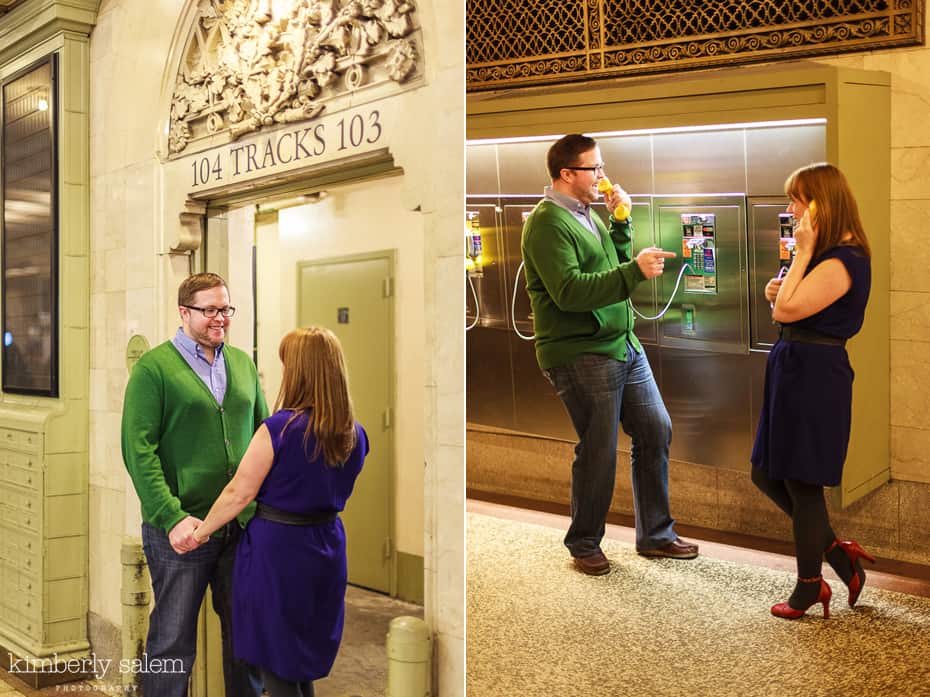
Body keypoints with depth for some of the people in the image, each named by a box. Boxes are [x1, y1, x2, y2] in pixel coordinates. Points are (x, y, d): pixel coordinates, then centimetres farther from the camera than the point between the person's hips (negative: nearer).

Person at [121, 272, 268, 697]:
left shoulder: (243, 364, 11)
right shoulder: (153, 367, -5)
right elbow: (138, 449, -11)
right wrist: (172, 518, -19)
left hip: (243, 526, 5)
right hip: (180, 529, -4)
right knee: (173, 643, 9)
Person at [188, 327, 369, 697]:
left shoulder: (279, 428, -20)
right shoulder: (355, 434, -2)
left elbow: (239, 494, -13)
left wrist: (202, 531, 2)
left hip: (278, 551, -6)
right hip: (327, 549, 6)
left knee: (275, 664, 10)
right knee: (304, 660, 22)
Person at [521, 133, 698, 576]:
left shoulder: (587, 214, 15)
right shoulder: (548, 223, -14)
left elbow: (614, 266, 18)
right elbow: (568, 291, -24)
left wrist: (620, 221, 6)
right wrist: (635, 271, -24)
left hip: (623, 344, 9)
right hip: (579, 354, -9)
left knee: (656, 431, 11)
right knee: (599, 452, 0)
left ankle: (655, 534, 26)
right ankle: (584, 544, 21)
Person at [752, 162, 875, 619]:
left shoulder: (841, 262, -17)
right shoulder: (825, 255, 14)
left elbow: (787, 310, -23)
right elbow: (787, 309, 19)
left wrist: (803, 252, -18)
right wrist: (777, 292, -1)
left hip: (815, 375, -10)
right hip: (795, 371, 10)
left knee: (802, 483, 3)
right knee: (767, 475, 15)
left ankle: (810, 587, 20)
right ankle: (838, 554, 27)